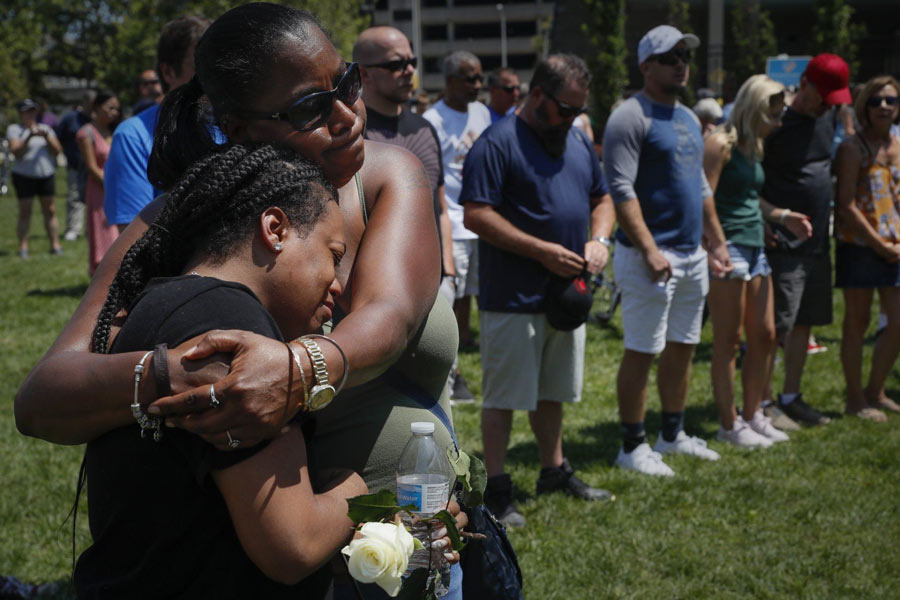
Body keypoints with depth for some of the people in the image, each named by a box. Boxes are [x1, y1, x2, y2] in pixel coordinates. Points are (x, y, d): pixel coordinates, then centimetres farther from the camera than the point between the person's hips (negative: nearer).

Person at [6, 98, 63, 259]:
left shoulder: (45, 128, 13)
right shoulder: (14, 129, 3)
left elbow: (57, 150, 4)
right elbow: (16, 151, -10)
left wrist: (46, 137, -12)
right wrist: (29, 137, -22)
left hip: (46, 175, 3)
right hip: (24, 177, -3)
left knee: (50, 210, 2)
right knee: (25, 212, -2)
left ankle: (55, 244, 5)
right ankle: (23, 247, 1)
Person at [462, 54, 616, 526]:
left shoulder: (578, 143, 13)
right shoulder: (497, 143, -13)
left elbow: (602, 199, 22)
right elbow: (476, 215, -20)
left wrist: (598, 240, 0)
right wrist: (542, 251, -21)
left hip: (565, 294, 8)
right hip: (513, 298, -8)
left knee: (552, 392, 20)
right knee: (504, 396, -1)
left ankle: (554, 470, 33)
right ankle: (496, 490, 7)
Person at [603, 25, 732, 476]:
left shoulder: (688, 118, 17)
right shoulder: (631, 117, -11)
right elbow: (621, 189, -19)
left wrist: (717, 242, 20)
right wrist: (649, 250, -24)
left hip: (693, 254, 9)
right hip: (650, 257, -9)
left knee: (682, 348, 14)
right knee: (641, 352, -3)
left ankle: (673, 435, 26)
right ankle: (632, 447, 4)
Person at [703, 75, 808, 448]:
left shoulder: (753, 147, 15)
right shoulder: (721, 144, -11)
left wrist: (782, 216, 11)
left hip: (754, 247, 9)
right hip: (728, 248, -9)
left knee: (764, 336, 11)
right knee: (728, 340, -2)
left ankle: (753, 415, 23)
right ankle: (729, 424, 6)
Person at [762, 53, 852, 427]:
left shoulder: (827, 117, 9)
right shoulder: (777, 124, -13)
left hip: (817, 240, 8)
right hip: (783, 243, -7)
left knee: (804, 323, 13)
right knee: (775, 327, -6)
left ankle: (791, 397, 23)